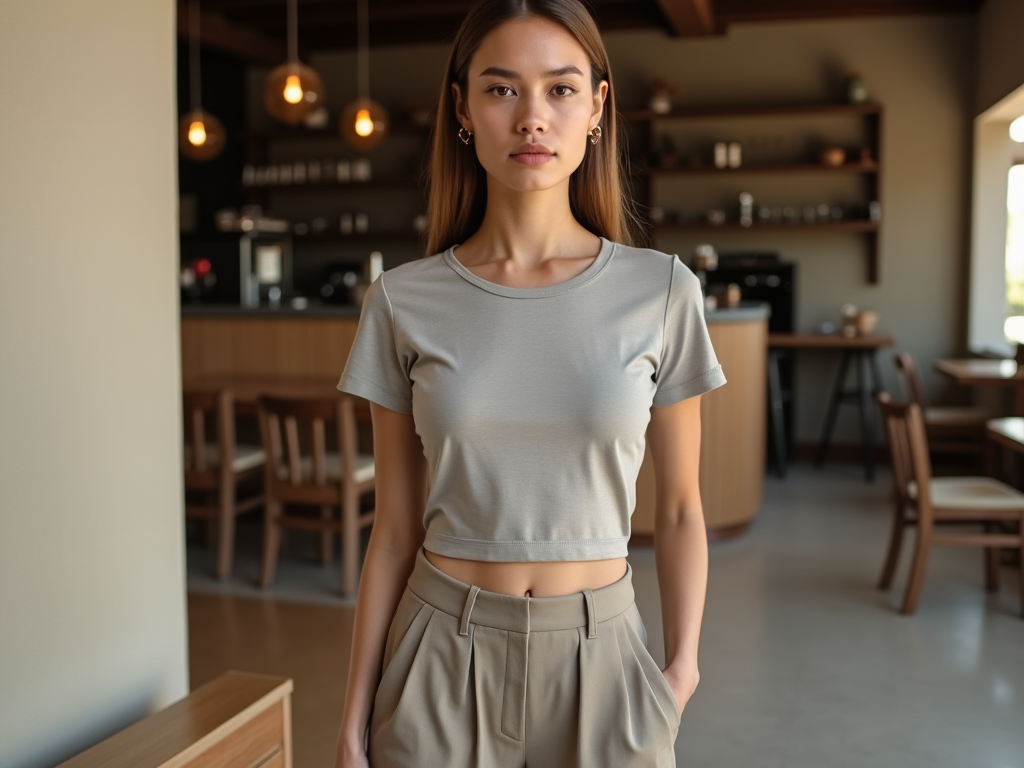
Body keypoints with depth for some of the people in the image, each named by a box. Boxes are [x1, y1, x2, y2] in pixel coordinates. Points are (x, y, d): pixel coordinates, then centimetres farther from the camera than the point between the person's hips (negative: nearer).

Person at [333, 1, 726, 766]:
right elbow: (394, 529, 0)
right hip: (444, 658, 0)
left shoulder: (662, 292, -6)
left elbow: (679, 509, 3)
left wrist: (682, 669, -5)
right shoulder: (404, 301, -5)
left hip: (602, 653, 0)